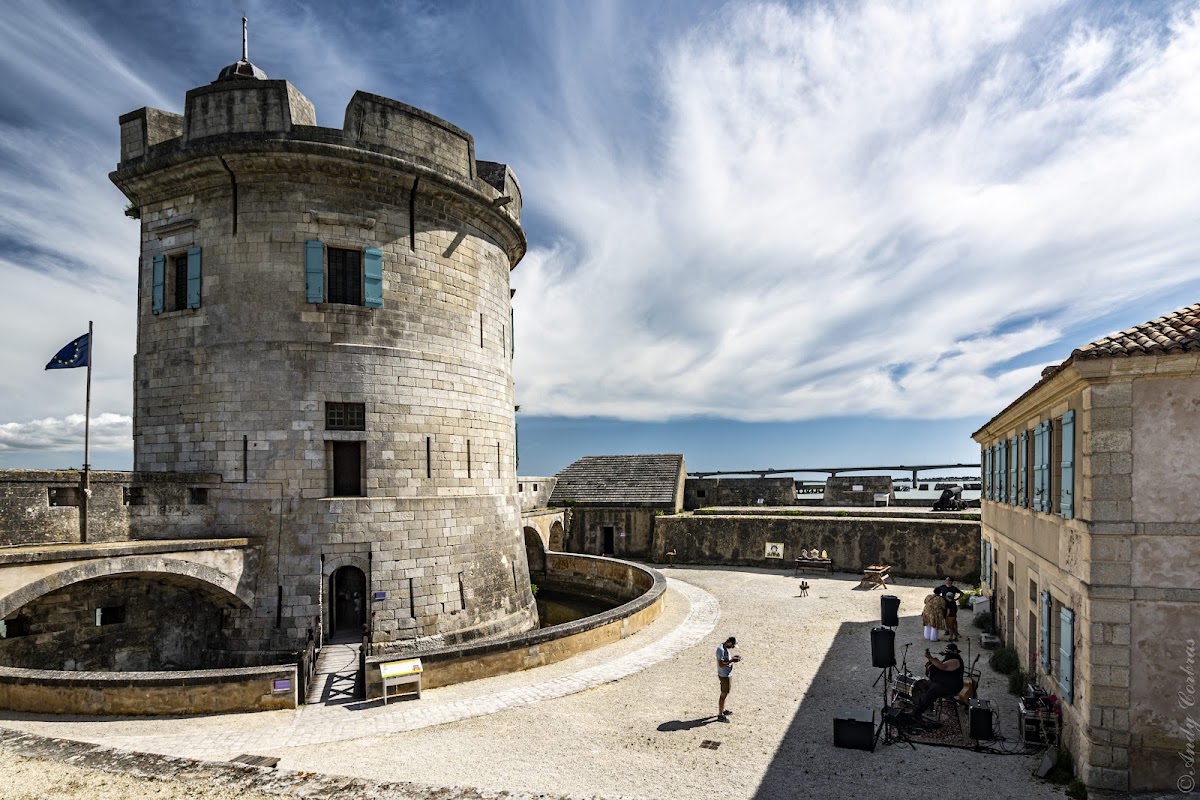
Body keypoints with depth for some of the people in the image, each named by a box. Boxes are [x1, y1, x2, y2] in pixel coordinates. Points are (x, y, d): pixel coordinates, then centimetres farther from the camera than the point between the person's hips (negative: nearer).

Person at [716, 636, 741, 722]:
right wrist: (732, 661, -24)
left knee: (725, 693, 23)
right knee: (723, 695, -1)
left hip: (728, 674, 10)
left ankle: (722, 710, 38)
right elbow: (721, 664, -28)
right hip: (724, 676, -10)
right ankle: (720, 716, 8)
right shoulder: (721, 650, -25)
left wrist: (732, 658, 4)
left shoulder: (725, 648, 6)